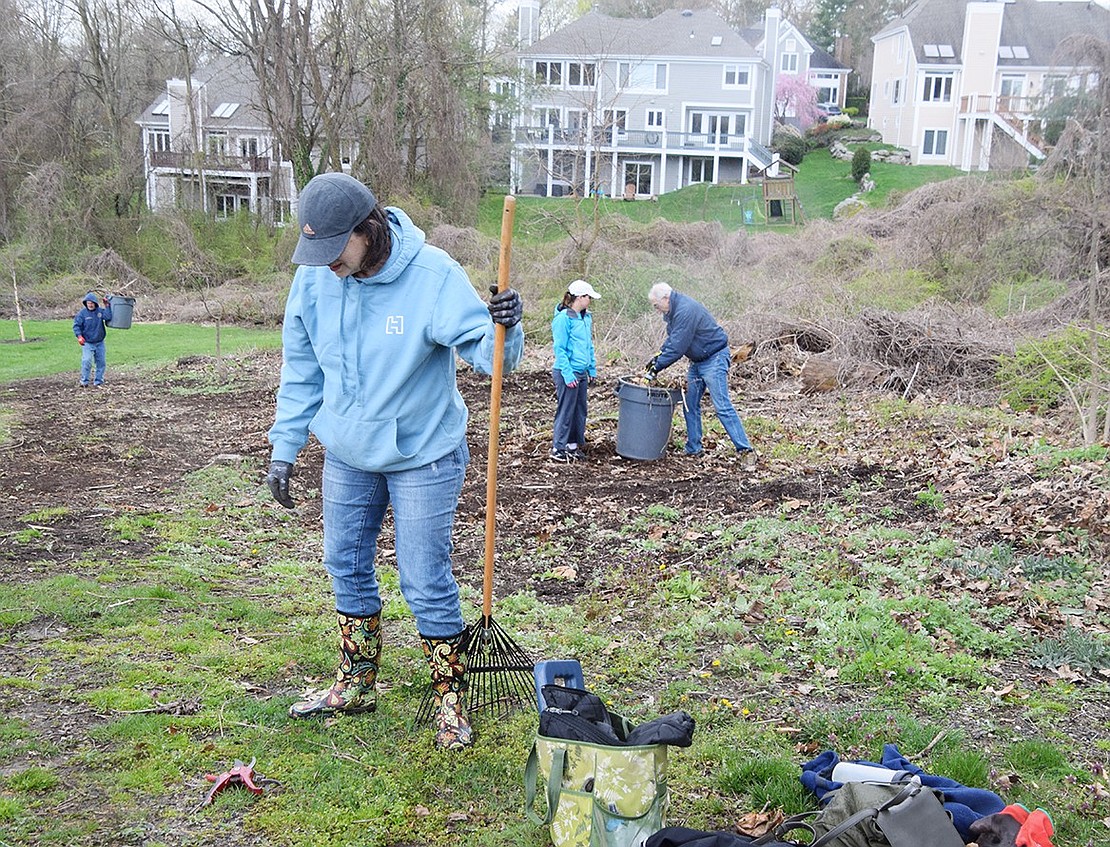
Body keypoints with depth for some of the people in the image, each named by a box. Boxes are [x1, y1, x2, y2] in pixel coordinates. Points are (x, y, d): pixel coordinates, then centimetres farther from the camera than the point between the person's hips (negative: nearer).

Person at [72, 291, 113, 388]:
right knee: (86, 361, -15)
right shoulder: (82, 313, -7)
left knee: (101, 362, 7)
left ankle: (98, 381, 18)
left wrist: (107, 306, -20)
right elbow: (76, 325, -6)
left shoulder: (100, 311, -1)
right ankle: (84, 381, -5)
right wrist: (79, 336, -19)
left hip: (99, 342, 3)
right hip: (87, 343, -3)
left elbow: (108, 317, -17)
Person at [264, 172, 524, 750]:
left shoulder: (433, 275, -23)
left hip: (423, 455, -5)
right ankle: (355, 686, 36)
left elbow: (486, 355, -22)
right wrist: (283, 450, 3)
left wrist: (504, 331, -45)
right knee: (347, 569, 17)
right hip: (347, 454, 5)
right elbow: (301, 373, 2)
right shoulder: (314, 277, -10)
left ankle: (449, 700, 19)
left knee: (426, 583, 0)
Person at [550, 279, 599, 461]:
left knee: (581, 410, 13)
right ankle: (558, 448, 8)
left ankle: (573, 444, 25)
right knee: (566, 411, -1)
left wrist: (592, 369, 15)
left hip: (582, 372, 8)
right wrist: (568, 374, -19)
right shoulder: (563, 318, -15)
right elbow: (559, 349, -16)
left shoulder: (586, 317, 10)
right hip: (567, 373, -8)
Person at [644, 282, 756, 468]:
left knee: (722, 406, -14)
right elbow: (672, 339, 18)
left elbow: (677, 347, -26)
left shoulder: (685, 311, -25)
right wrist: (658, 356, 4)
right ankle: (693, 449, 17)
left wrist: (658, 366, -19)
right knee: (689, 405, 9)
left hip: (714, 359, -10)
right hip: (697, 361, 10)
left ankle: (745, 451, -14)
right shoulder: (673, 310, 8)